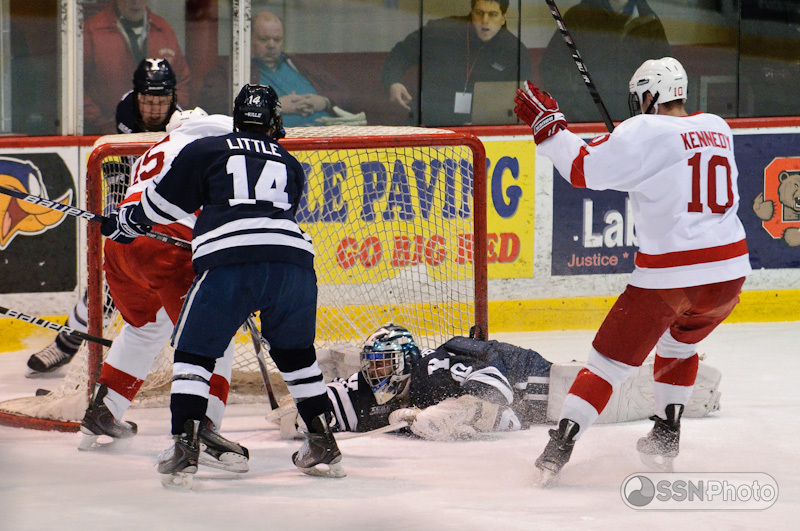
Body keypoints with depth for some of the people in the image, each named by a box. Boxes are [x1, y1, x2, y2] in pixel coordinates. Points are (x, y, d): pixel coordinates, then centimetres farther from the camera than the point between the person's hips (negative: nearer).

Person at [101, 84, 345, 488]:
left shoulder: (205, 151, 18)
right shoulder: (290, 165, 28)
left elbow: (164, 201, 23)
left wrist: (125, 222, 42)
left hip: (228, 260, -3)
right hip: (293, 257, 3)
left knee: (195, 349, 9)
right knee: (295, 352, 24)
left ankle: (184, 448, -4)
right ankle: (323, 445, 23)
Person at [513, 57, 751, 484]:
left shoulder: (644, 132, -9)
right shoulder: (717, 129, 11)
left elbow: (584, 169, -11)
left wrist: (546, 122, -3)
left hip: (667, 278, -6)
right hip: (729, 270, 6)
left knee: (610, 360, 4)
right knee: (679, 344, 33)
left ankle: (559, 447, -1)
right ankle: (665, 440, 33)